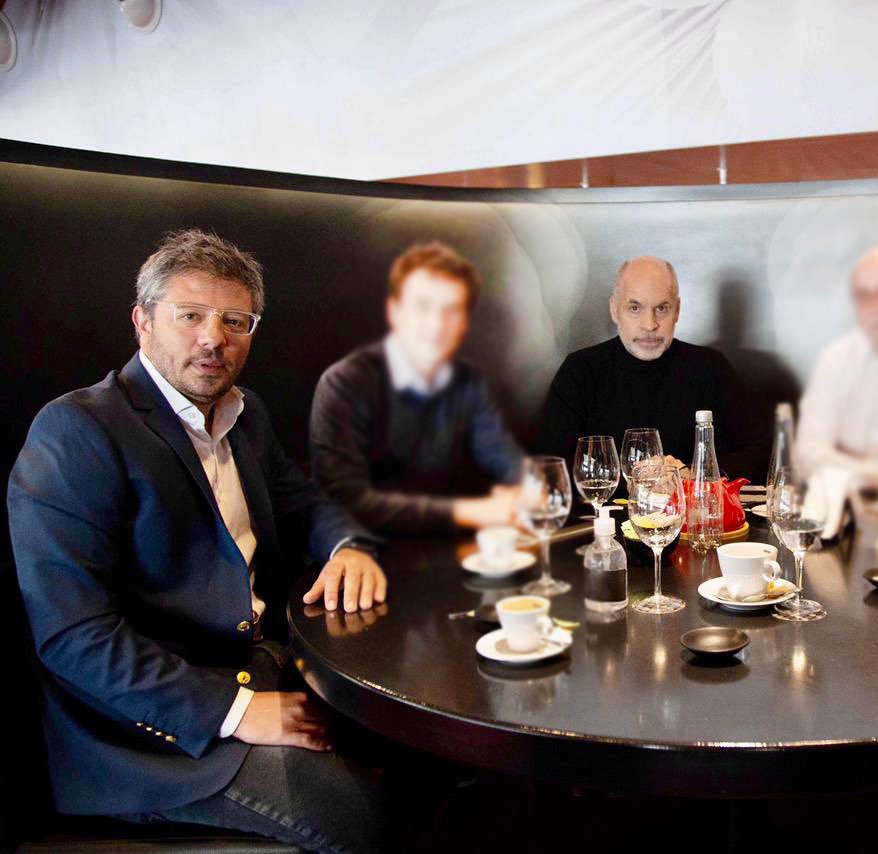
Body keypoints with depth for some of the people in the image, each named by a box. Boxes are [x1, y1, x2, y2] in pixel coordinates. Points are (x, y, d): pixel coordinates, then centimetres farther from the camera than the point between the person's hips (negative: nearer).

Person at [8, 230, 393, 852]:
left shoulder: (244, 412, 12)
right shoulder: (75, 431, -14)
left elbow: (299, 501, 21)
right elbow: (73, 634, -20)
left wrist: (349, 548, -5)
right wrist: (234, 709, -24)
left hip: (266, 671, 8)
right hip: (150, 729, -8)